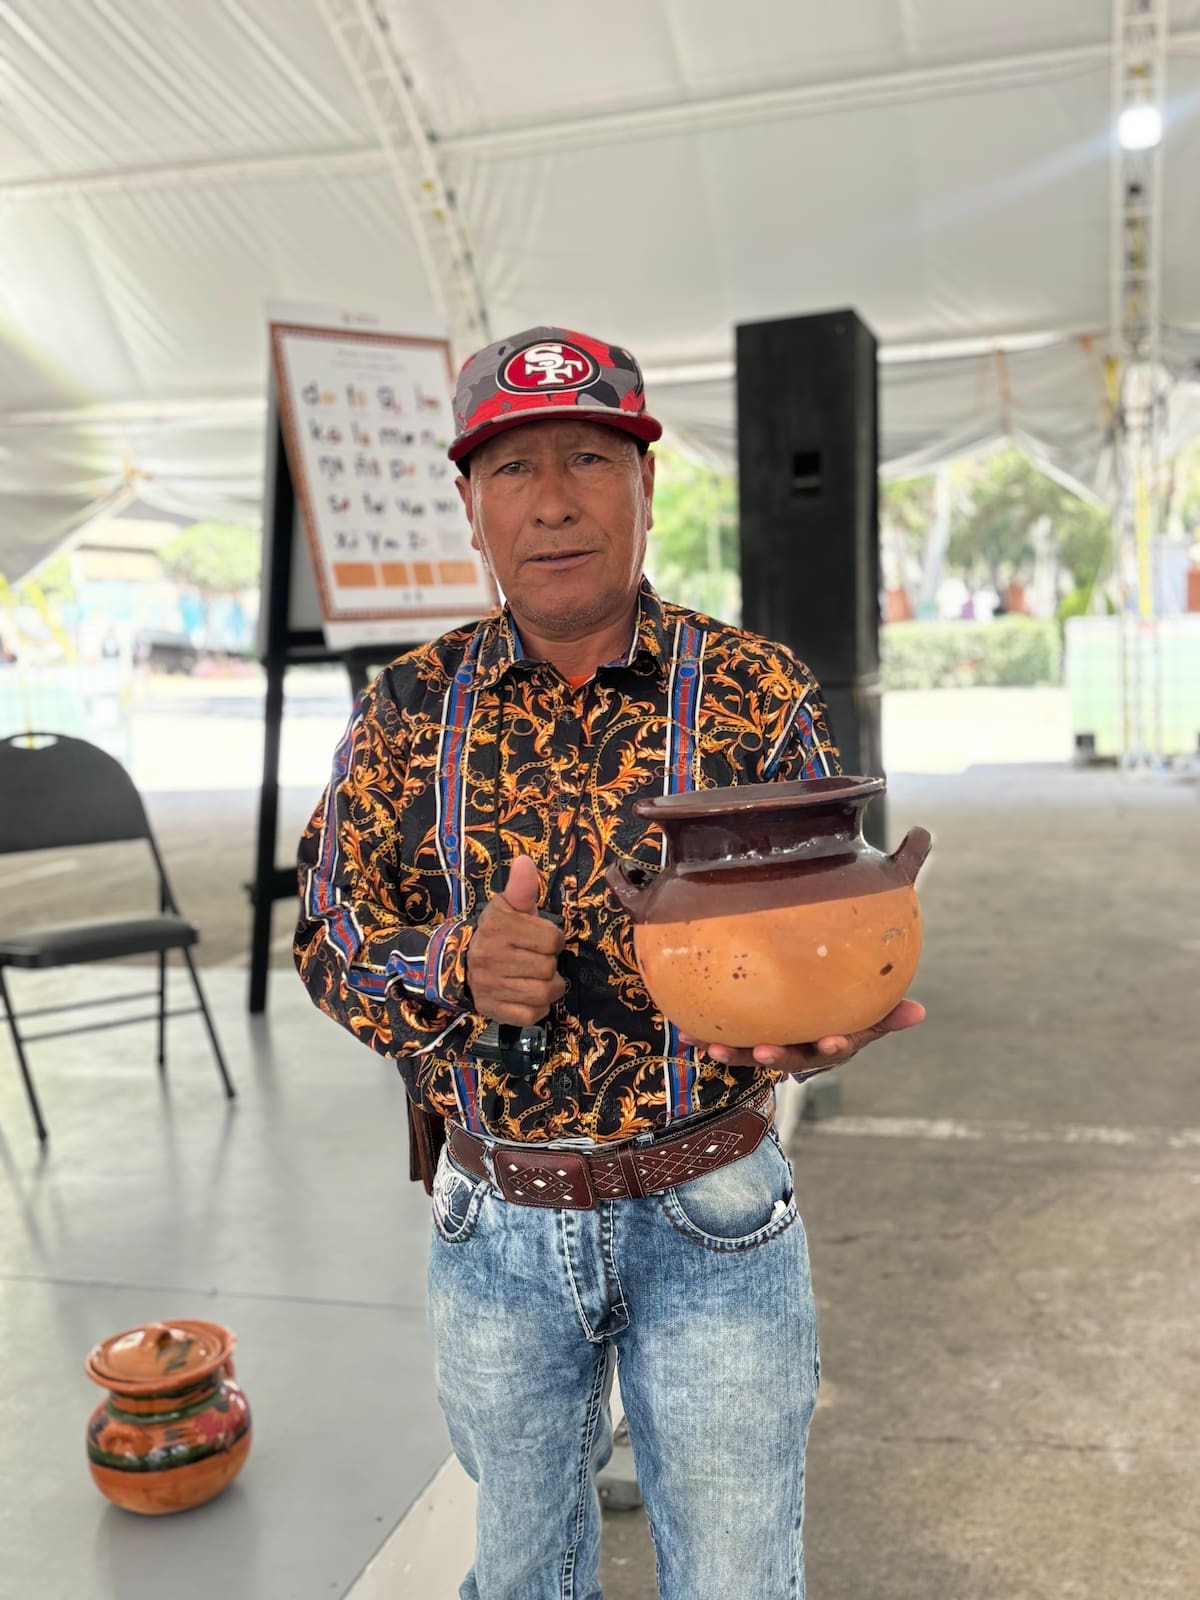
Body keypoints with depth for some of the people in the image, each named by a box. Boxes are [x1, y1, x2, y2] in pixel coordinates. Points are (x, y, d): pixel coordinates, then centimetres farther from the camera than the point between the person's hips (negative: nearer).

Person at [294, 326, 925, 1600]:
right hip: (493, 1221, 2)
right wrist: (458, 969, -21)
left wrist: (809, 1026, -28)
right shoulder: (409, 709, -4)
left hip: (709, 1217, -1)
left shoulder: (757, 694, -8)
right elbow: (328, 934, 0)